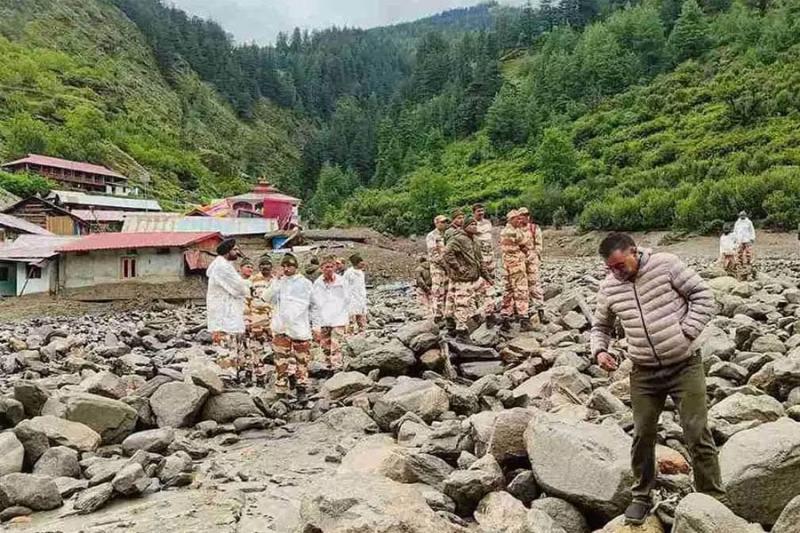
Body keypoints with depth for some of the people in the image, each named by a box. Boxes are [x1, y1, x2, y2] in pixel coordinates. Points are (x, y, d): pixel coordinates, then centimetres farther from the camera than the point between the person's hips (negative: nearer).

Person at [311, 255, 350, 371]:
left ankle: (337, 369, -8)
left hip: (338, 321, -2)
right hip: (323, 322, 2)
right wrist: (316, 325, -1)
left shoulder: (341, 282, -1)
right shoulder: (317, 284, 0)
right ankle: (329, 367, 22)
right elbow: (314, 305, 3)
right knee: (325, 347, 9)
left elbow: (347, 301, 7)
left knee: (336, 347, -9)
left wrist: (346, 320, 4)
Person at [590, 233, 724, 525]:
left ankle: (714, 499, 15)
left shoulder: (666, 264, -10)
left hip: (685, 366, -3)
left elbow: (703, 295, -7)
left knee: (697, 434, -1)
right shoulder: (608, 286, 1)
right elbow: (601, 326, 15)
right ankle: (642, 496, 24)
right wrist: (599, 350, -4)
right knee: (643, 435, 6)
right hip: (644, 372, 3)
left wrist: (686, 332, -14)